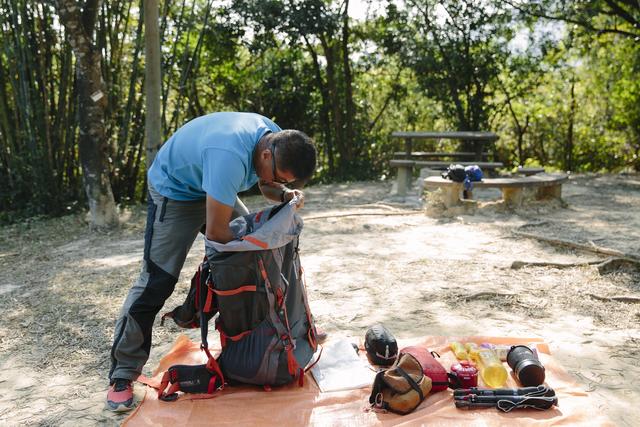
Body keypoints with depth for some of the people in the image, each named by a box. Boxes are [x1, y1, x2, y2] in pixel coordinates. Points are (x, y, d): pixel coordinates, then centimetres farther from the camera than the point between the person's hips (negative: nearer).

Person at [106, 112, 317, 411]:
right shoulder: (230, 156, -42)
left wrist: (286, 194, -19)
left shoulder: (277, 140, -15)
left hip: (216, 190, 8)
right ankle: (122, 374, -1)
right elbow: (216, 232, -36)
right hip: (175, 191, -8)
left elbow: (268, 186, 4)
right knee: (156, 281, -13)